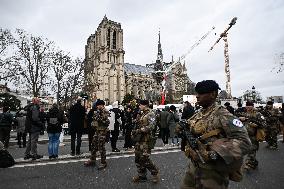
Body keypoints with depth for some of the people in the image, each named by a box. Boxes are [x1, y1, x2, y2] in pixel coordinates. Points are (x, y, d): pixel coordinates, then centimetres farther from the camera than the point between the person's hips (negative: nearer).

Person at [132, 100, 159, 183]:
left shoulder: (150, 114, -11)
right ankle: (141, 176, 27)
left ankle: (155, 173, 16)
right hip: (139, 139, 8)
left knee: (144, 158, -7)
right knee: (138, 158, 12)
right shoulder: (141, 114, 14)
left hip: (146, 139, -8)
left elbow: (151, 126, -22)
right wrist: (134, 131, 10)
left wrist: (139, 130, -22)